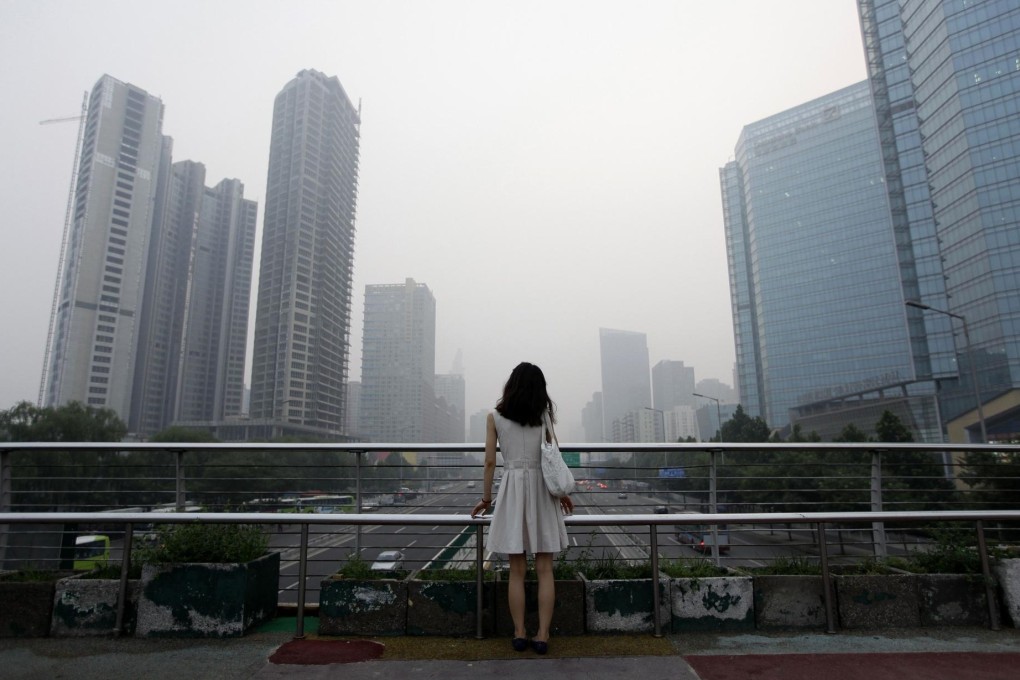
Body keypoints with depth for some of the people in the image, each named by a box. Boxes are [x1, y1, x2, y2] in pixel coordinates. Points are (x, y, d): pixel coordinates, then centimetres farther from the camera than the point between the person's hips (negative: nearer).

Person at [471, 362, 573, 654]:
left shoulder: (495, 417, 1)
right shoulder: (544, 415, 3)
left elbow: (490, 461, 0)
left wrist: (486, 498, 9)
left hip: (512, 490, 0)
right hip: (541, 488, 1)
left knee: (517, 570, 7)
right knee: (544, 568, 6)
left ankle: (519, 634, 14)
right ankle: (542, 635, 8)